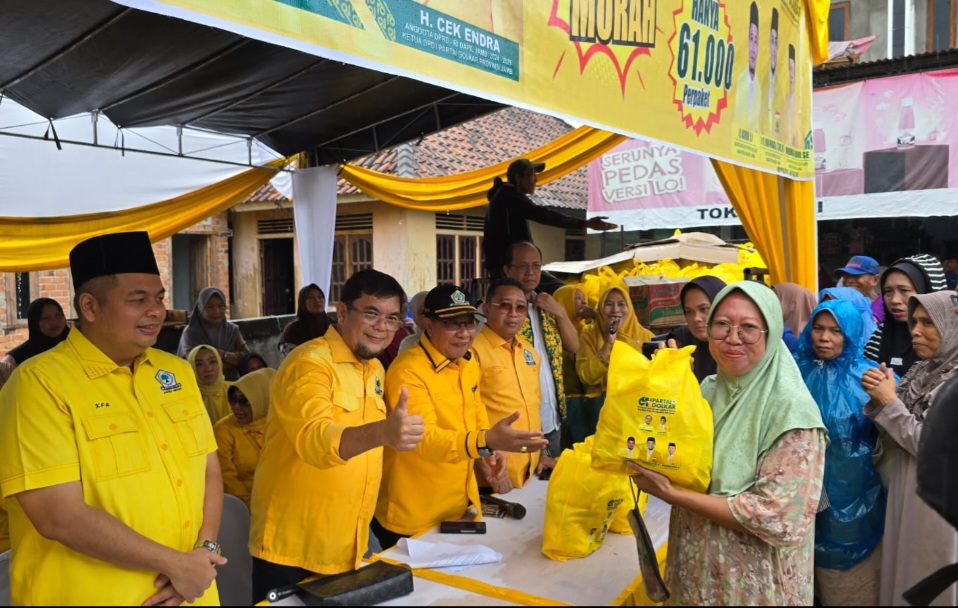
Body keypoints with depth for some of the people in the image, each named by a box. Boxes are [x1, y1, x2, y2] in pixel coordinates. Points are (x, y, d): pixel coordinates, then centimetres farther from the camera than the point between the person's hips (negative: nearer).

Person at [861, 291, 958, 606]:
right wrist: (877, 399, -10)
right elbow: (892, 438, 7)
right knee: (902, 580, 17)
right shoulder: (922, 372, 6)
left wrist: (890, 402, -16)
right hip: (904, 499, 7)